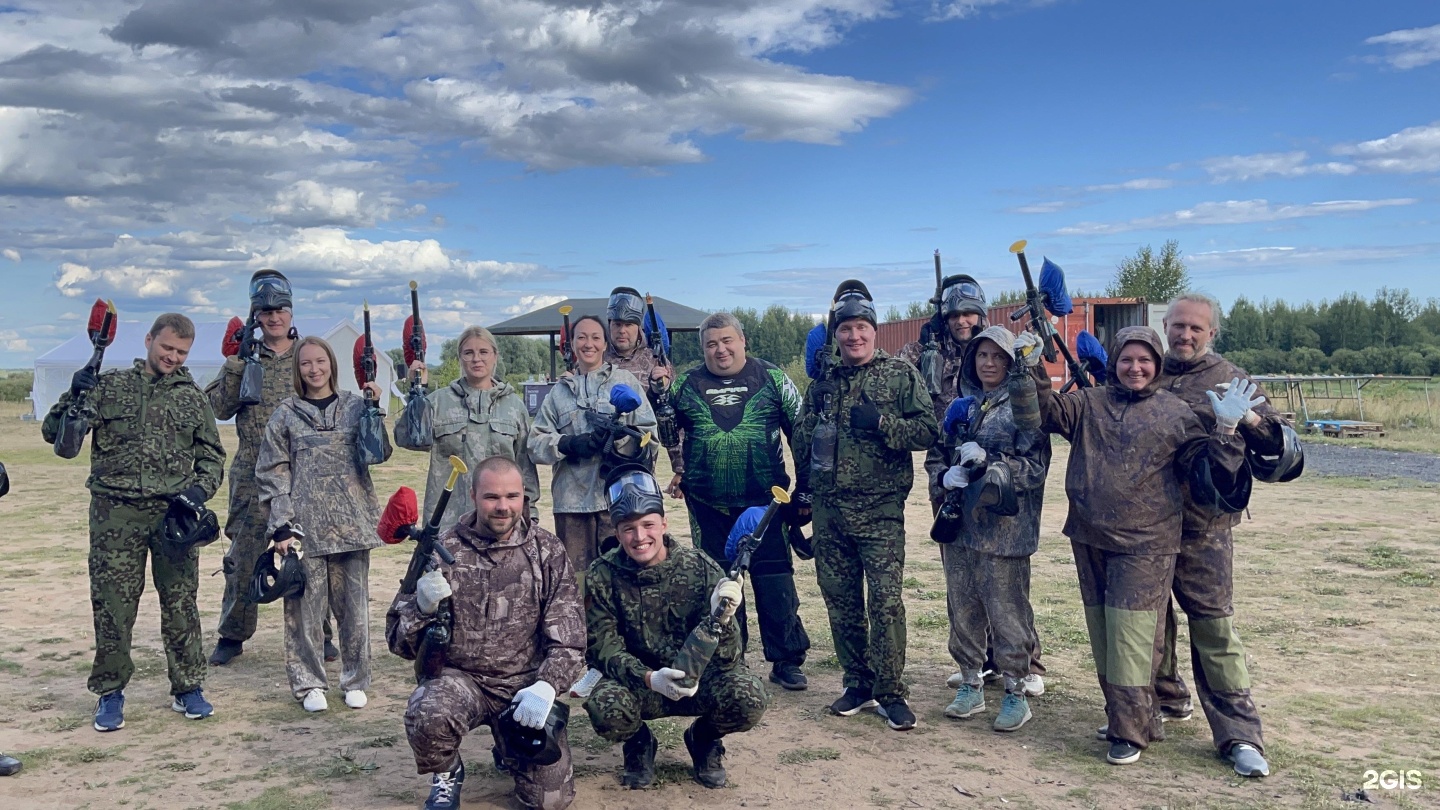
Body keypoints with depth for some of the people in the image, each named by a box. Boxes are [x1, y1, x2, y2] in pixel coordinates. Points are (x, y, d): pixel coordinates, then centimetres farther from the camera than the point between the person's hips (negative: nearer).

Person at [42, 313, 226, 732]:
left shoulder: (193, 398, 10)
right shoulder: (109, 385, 5)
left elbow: (213, 457, 15)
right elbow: (54, 432, 2)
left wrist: (200, 489, -4)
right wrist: (75, 396, -17)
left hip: (174, 513, 1)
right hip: (116, 513, -1)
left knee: (180, 604, 6)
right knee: (112, 606, 3)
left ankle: (188, 688, 18)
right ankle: (110, 692, 18)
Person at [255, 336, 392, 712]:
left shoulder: (354, 406, 8)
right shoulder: (286, 414, 6)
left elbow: (379, 452, -2)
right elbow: (272, 473, 3)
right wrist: (280, 526, -6)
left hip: (351, 521, 1)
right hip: (305, 523, -1)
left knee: (353, 603, 5)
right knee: (305, 603, 0)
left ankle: (355, 681, 17)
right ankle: (308, 683, 13)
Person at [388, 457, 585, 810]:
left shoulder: (548, 552, -3)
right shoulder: (444, 550, -4)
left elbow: (568, 639, -5)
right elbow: (398, 640, -2)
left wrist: (545, 687, -23)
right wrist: (422, 607, -23)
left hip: (526, 684, 1)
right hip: (459, 677, -1)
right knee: (428, 715, -34)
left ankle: (509, 750, 27)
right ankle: (447, 774, 3)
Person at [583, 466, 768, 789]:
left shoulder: (700, 568, -15)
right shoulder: (601, 577, -13)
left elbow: (727, 659, -16)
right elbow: (602, 648, -13)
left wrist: (722, 619, -40)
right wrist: (649, 678, -32)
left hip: (698, 679, 0)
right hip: (638, 681, 0)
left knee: (748, 699, -29)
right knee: (605, 707, -33)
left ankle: (704, 738, 8)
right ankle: (639, 744, 6)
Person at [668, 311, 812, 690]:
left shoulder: (772, 379, 2)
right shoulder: (686, 386, 6)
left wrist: (805, 485, 3)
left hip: (764, 502, -2)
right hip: (708, 506, 2)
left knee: (776, 582, 2)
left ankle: (786, 661, 15)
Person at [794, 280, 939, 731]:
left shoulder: (900, 374, 0)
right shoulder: (824, 381, 13)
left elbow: (928, 431, -7)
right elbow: (802, 440, 23)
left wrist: (880, 421, -18)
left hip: (880, 511, -5)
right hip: (829, 510, 5)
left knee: (885, 601, -7)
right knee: (841, 601, 10)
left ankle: (890, 693, 5)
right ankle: (858, 684, 23)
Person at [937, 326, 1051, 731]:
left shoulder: (1022, 405, -4)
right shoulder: (963, 405, 13)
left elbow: (1035, 467, -10)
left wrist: (988, 464, -20)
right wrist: (947, 475, -6)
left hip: (1004, 527, -6)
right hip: (959, 526, 6)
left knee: (1007, 614, 0)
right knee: (963, 611, 12)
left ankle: (1015, 694, 14)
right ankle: (971, 686, 26)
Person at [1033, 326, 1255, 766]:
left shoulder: (1176, 413, 2)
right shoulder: (1089, 404, 10)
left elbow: (1204, 466, 2)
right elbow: (1048, 410, -1)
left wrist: (1224, 431, -13)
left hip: (1144, 546, -4)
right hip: (1090, 540, 4)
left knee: (1130, 637, -6)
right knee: (1102, 635, 13)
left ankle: (1130, 731, 4)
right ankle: (1123, 714, 28)